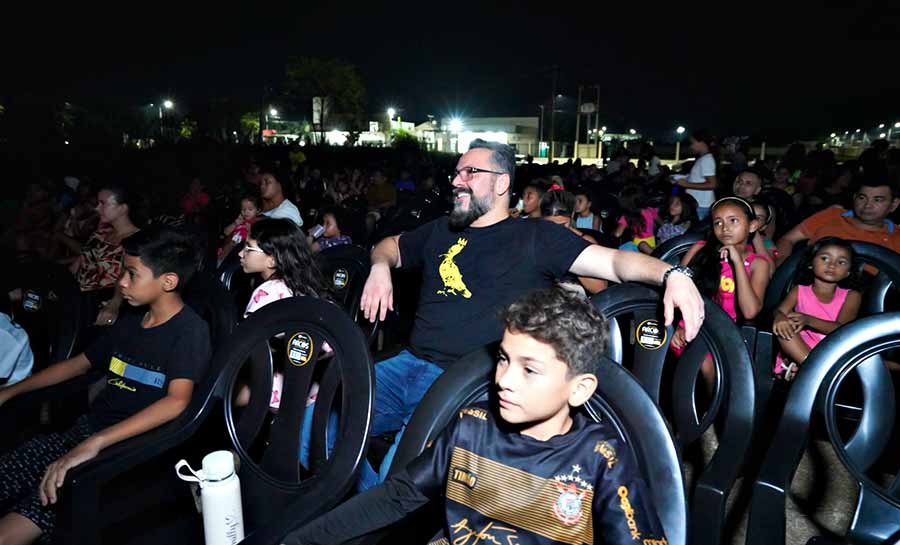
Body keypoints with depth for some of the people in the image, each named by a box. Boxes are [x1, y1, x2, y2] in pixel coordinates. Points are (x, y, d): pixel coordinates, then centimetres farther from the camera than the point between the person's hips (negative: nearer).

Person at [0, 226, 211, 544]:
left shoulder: (190, 330, -12)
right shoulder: (130, 322, 14)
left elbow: (176, 402, -26)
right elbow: (79, 364, 27)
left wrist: (95, 443, -32)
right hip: (88, 428, 8)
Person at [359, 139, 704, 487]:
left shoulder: (535, 237, 4)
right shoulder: (441, 231, 19)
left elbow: (614, 261, -6)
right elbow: (389, 246, 35)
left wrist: (672, 274, -24)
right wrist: (380, 268, 11)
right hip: (410, 364, 6)